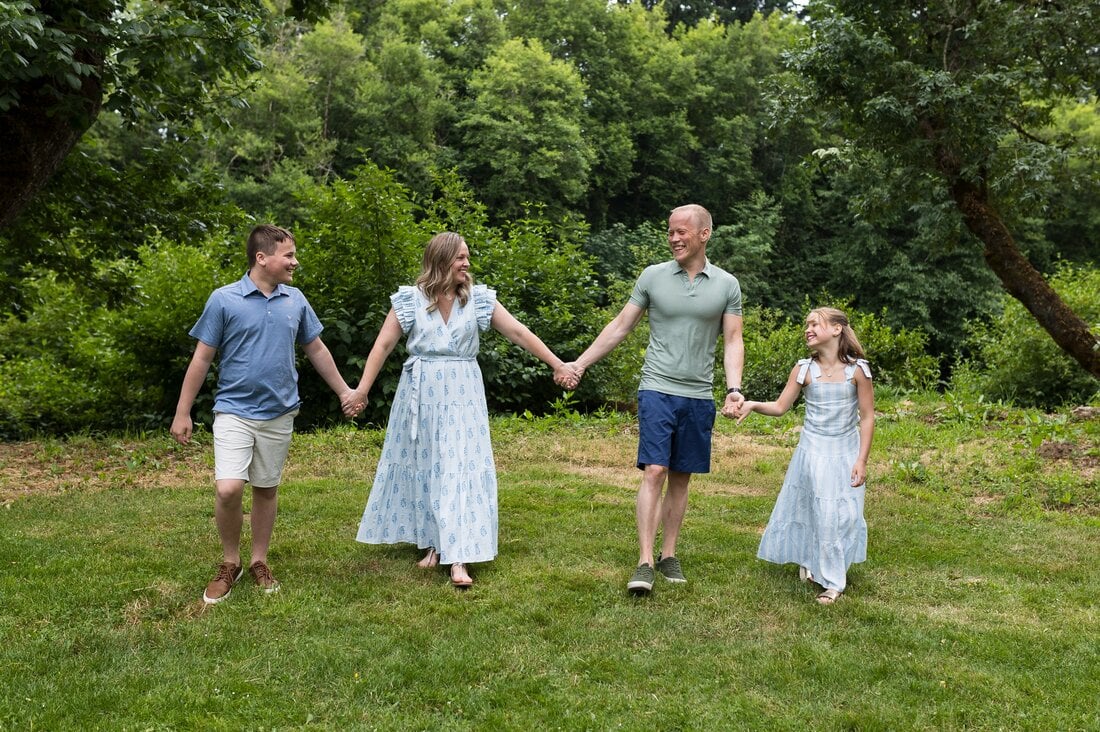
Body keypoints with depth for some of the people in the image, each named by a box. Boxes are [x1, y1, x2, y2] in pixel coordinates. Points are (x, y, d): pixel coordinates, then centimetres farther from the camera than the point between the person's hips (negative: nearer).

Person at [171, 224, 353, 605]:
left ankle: (259, 562, 28)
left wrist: (345, 391, 18)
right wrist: (182, 413, -3)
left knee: (267, 489, 12)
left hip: (278, 414, 4)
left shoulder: (295, 300, 3)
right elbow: (201, 359, -4)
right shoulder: (224, 299, -8)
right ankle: (229, 563, 9)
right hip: (234, 411, -3)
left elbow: (316, 349, 15)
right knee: (228, 489, -14)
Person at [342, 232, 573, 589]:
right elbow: (383, 345, -2)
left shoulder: (478, 299, 0)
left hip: (462, 395, 0)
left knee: (461, 468, -7)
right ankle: (432, 542, 24)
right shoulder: (410, 299, -2)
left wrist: (557, 364, -3)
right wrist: (362, 390, -5)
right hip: (420, 394, 1)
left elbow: (519, 333, -1)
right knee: (423, 465, 9)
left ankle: (458, 558, -7)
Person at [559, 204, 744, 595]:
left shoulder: (726, 285, 4)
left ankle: (668, 555, 18)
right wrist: (580, 364, 3)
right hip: (658, 390, -2)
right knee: (654, 472, -11)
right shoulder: (653, 276, 2)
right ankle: (645, 563, -10)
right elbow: (619, 326, 7)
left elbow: (733, 342, 4)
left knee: (681, 477, 8)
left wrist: (734, 388, -11)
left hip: (699, 397, 2)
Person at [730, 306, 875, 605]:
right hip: (812, 452, 1)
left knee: (843, 514, -1)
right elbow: (780, 407, -1)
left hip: (846, 454, -1)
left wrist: (861, 460, -9)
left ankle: (833, 580, 13)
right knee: (809, 509, 6)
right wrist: (751, 405, -20)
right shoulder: (804, 369, -5)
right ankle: (808, 560, 32)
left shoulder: (857, 369, -9)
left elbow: (867, 417, -5)